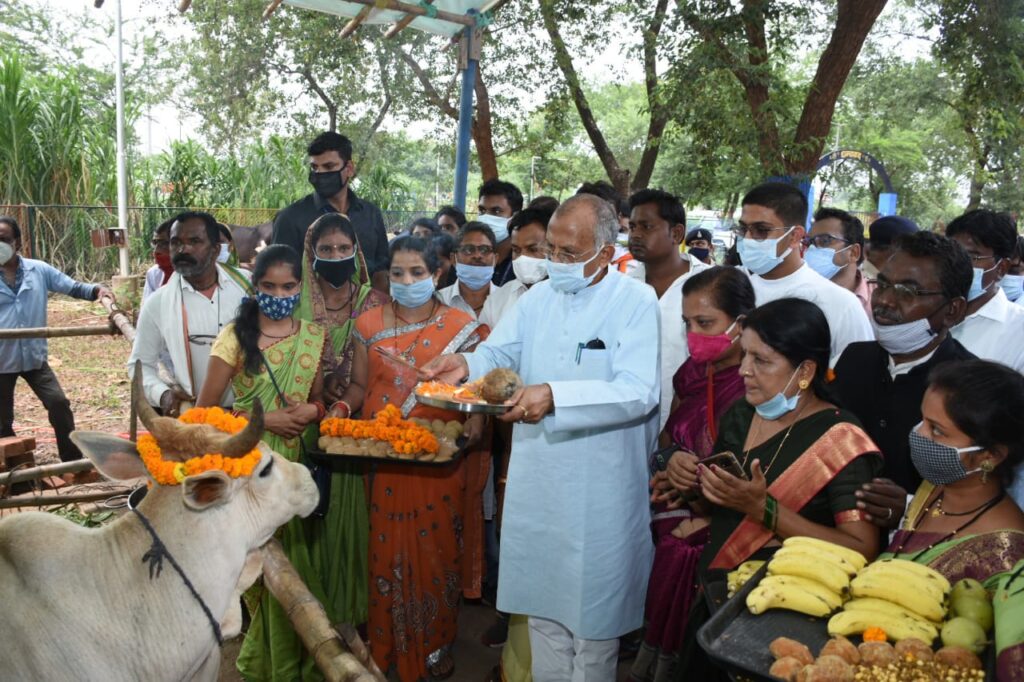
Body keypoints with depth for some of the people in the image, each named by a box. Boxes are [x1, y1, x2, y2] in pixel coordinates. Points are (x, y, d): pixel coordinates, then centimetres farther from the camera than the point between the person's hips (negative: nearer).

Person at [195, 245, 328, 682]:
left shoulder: (313, 336, 4)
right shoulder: (235, 336, -8)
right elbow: (205, 411, -7)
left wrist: (313, 410, -8)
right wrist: (265, 419, -15)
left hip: (300, 463, 4)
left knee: (304, 565, 10)